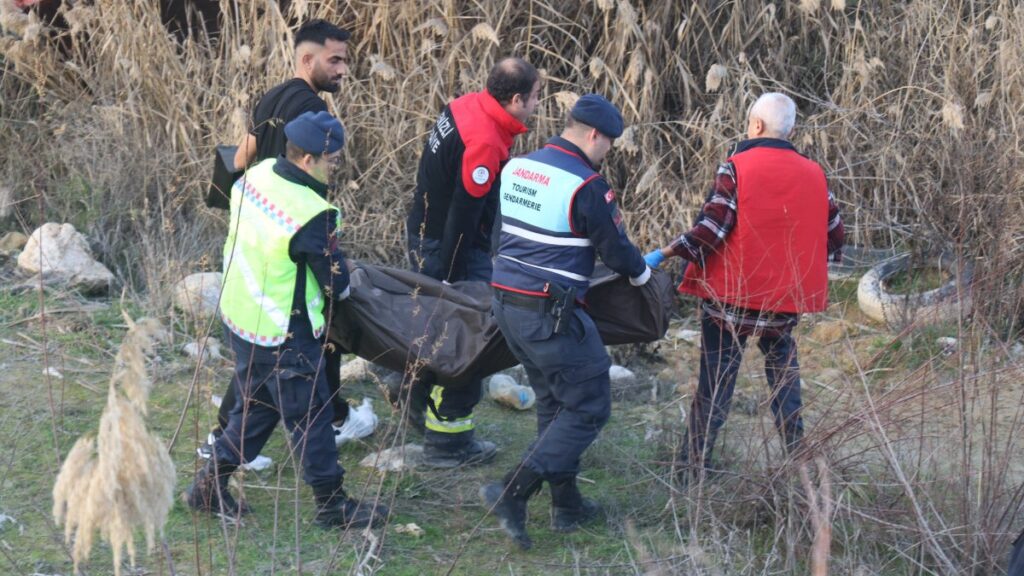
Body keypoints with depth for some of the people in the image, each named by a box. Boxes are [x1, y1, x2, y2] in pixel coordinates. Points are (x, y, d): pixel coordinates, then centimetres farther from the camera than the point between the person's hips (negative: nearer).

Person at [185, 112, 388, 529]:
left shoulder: (256, 176, -4)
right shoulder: (312, 216, -28)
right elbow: (336, 283, -16)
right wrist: (340, 283, 6)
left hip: (239, 317, 8)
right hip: (282, 336, -8)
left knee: (255, 405, 24)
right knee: (310, 416, 7)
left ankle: (210, 485, 29)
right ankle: (332, 503, 19)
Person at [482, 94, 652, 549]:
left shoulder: (516, 168, 9)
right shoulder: (586, 186, -15)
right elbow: (616, 250, -7)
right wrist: (641, 273, 14)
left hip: (506, 304, 9)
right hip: (550, 315, -9)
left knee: (553, 403, 21)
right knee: (588, 408, 2)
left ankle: (566, 506, 25)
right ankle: (513, 492, -7)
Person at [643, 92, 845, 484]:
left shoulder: (736, 168, -11)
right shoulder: (813, 174, 3)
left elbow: (710, 231, -19)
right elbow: (834, 237, 8)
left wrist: (663, 254, -14)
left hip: (730, 295, -4)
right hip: (786, 298, 4)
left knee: (715, 381, 4)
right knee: (783, 376, 21)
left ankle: (693, 468, 5)